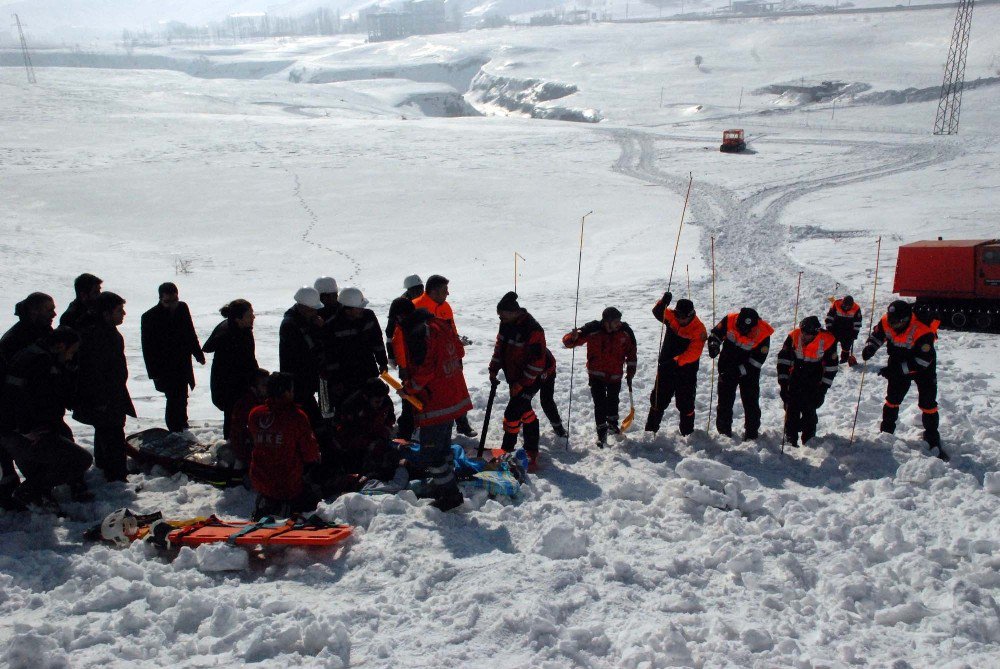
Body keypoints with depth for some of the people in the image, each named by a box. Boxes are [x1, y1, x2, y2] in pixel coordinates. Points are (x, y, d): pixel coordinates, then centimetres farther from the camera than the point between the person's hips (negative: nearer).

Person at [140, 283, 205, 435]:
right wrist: (154, 372, -14)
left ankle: (181, 427, 35)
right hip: (165, 369, -5)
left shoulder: (183, 308, -1)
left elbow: (191, 334, 14)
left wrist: (198, 354, 19)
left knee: (181, 399, 17)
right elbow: (148, 348, -12)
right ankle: (177, 431, 6)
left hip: (183, 365, 5)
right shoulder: (149, 317, -16)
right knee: (174, 400, -7)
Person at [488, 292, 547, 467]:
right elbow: (500, 346, 11)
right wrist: (494, 370, 5)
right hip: (514, 378, 8)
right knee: (525, 411, 16)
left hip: (530, 379, -8)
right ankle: (532, 450, 28)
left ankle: (507, 450, 6)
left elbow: (537, 362, -24)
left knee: (512, 413, -9)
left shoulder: (533, 330, -27)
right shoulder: (506, 324, -3)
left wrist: (521, 383, -22)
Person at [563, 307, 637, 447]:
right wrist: (573, 338, -44)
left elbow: (631, 351, 3)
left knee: (613, 400, 21)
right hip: (596, 374, -2)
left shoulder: (625, 331, -14)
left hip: (615, 375, 3)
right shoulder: (592, 330, -22)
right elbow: (568, 341, -20)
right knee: (600, 403, -4)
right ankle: (602, 432, 11)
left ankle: (612, 423, 45)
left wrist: (631, 370, 4)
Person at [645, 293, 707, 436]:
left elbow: (693, 353, -27)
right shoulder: (672, 317, -4)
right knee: (658, 399, 11)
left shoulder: (699, 329, -18)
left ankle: (687, 432, 24)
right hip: (665, 367, 4)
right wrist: (663, 301, -30)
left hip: (686, 372, -4)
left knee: (685, 403, 8)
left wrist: (676, 361, -38)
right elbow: (658, 312, -9)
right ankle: (651, 429, 22)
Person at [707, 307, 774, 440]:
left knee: (751, 403, 2)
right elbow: (715, 333, 1)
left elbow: (758, 360, -18)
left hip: (749, 372, -2)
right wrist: (714, 345, -19)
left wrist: (740, 371, -25)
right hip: (727, 369, 2)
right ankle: (724, 432, 19)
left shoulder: (763, 333, -23)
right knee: (725, 401, 7)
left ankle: (752, 434, 14)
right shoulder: (729, 321, -18)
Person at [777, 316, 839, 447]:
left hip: (814, 382, -2)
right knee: (791, 408, -3)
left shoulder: (827, 341, -16)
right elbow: (783, 359, -6)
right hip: (796, 376, 2)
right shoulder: (794, 336, -15)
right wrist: (783, 382, -8)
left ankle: (808, 441, 7)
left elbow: (831, 367, -6)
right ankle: (791, 440, 8)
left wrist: (823, 388, -7)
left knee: (809, 410, -8)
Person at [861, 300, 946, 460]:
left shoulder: (923, 331, -36)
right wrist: (870, 347, -22)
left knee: (928, 404, -4)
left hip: (923, 369, -4)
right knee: (892, 399, 10)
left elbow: (922, 361, -34)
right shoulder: (887, 322, -21)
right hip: (899, 366, 4)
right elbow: (877, 335, 0)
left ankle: (933, 442, 7)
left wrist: (896, 369, -37)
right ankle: (886, 432, 26)